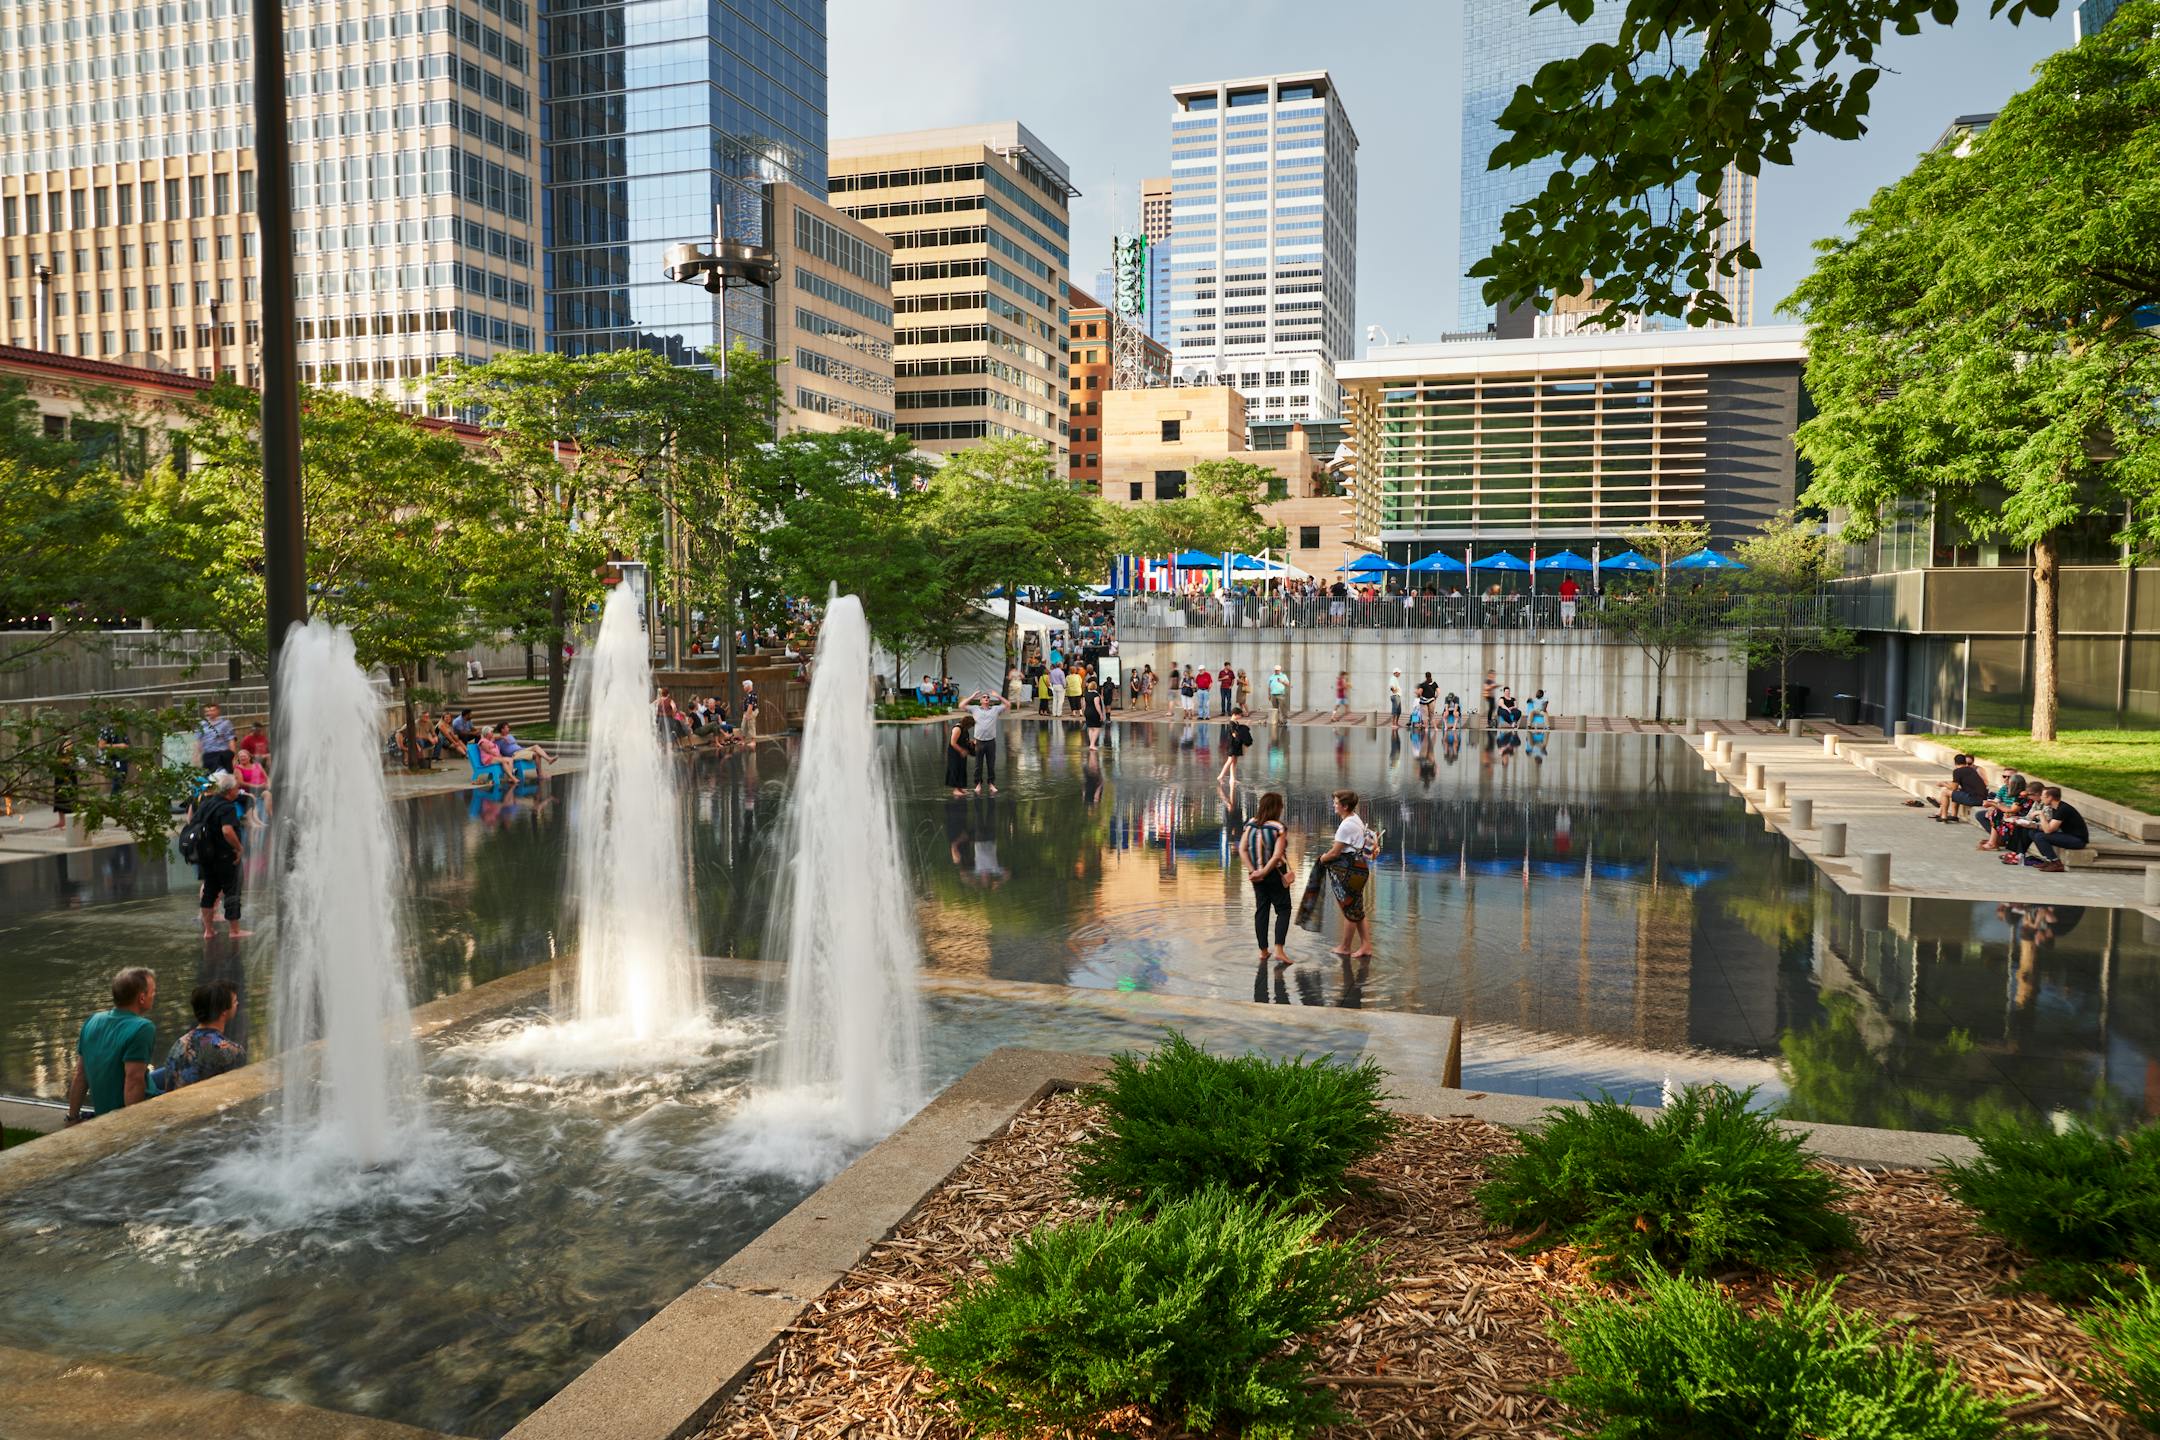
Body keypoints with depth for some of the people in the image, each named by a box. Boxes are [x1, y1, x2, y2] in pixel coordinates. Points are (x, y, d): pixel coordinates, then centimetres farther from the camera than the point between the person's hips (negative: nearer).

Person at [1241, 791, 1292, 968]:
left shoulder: (1251, 825, -2)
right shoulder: (1279, 828, -15)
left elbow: (1242, 849, -7)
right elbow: (1277, 855, -22)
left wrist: (1251, 870, -9)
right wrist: (1264, 872, -15)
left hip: (1257, 875, 5)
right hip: (1275, 874, -5)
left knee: (1261, 910, 14)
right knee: (1283, 910, 6)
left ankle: (1263, 950, 17)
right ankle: (1279, 950, -6)